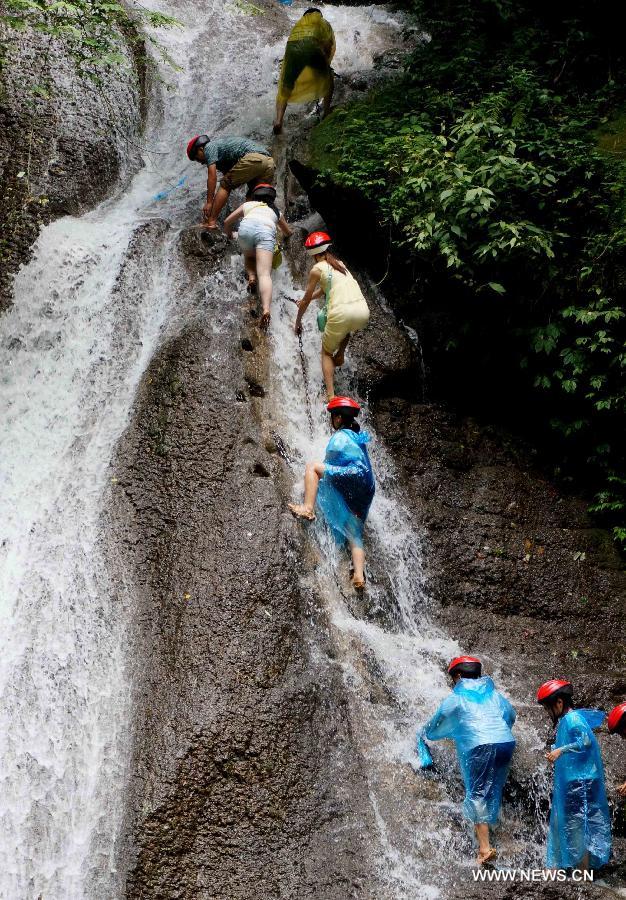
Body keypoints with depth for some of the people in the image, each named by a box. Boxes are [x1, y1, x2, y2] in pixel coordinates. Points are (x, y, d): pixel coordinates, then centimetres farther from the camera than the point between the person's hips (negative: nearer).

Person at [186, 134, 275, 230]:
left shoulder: (209, 147, 12)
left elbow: (212, 176, 0)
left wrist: (209, 202, 1)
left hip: (252, 158, -8)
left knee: (225, 185, 3)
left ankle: (211, 222, -3)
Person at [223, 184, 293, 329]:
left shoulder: (248, 205, 37)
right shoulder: (276, 211, 39)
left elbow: (227, 222, 34)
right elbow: (289, 233, 52)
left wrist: (229, 235, 55)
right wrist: (287, 233, 75)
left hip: (247, 226, 0)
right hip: (266, 231, 0)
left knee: (249, 257, 31)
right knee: (264, 274, -14)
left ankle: (251, 276, -1)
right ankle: (266, 308, -36)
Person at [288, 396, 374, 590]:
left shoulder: (340, 436, 4)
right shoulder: (358, 436, 29)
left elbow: (327, 464, 7)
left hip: (353, 476, -9)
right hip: (366, 488, 9)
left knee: (312, 466, -9)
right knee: (354, 536, 6)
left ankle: (307, 508, -26)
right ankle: (359, 576, -8)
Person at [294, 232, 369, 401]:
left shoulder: (317, 269, 7)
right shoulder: (339, 263, 24)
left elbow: (306, 301, 14)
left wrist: (297, 322, 30)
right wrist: (310, 298, 55)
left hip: (341, 313, -5)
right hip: (363, 312, 5)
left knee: (326, 353, 16)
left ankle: (331, 395, 0)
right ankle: (340, 355, 33)